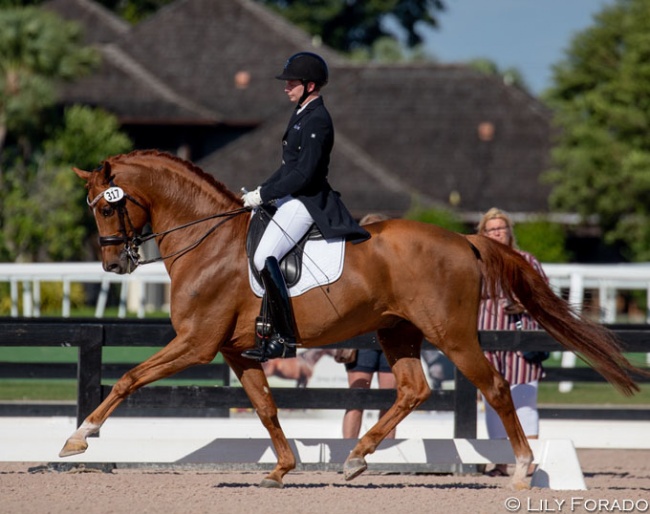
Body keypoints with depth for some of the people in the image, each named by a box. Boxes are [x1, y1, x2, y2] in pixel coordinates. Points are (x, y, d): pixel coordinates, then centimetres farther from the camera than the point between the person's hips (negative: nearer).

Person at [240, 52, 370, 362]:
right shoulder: (302, 114, 15)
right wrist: (260, 192, 13)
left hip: (306, 202, -11)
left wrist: (263, 195, -19)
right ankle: (264, 330, 10)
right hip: (291, 198, 11)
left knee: (264, 258, -23)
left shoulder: (317, 121, -17)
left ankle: (285, 339, -20)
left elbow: (303, 174, -22)